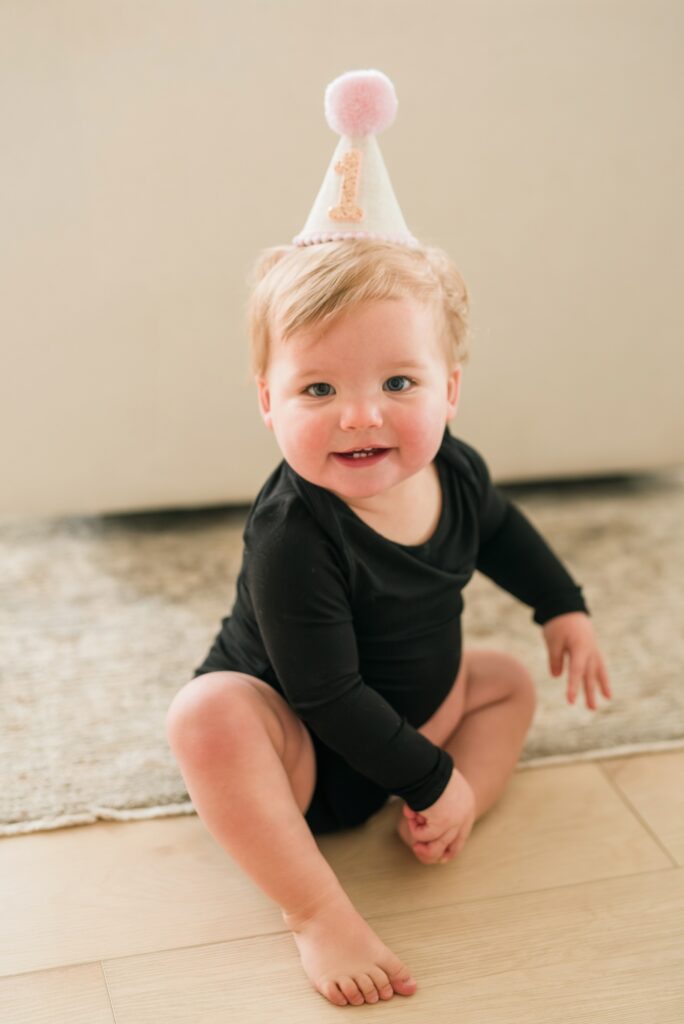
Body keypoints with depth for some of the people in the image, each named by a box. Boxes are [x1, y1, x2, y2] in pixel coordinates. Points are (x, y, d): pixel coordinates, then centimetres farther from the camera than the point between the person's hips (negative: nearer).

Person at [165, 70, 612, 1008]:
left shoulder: (454, 471, -13)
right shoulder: (294, 537, -34)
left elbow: (499, 529, 14)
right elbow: (327, 694, -30)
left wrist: (564, 608, 23)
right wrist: (430, 776, -22)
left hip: (414, 712, 8)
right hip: (299, 750, -7)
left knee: (509, 683, 12)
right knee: (207, 713, -35)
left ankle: (434, 826, -7)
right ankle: (318, 911, -28)